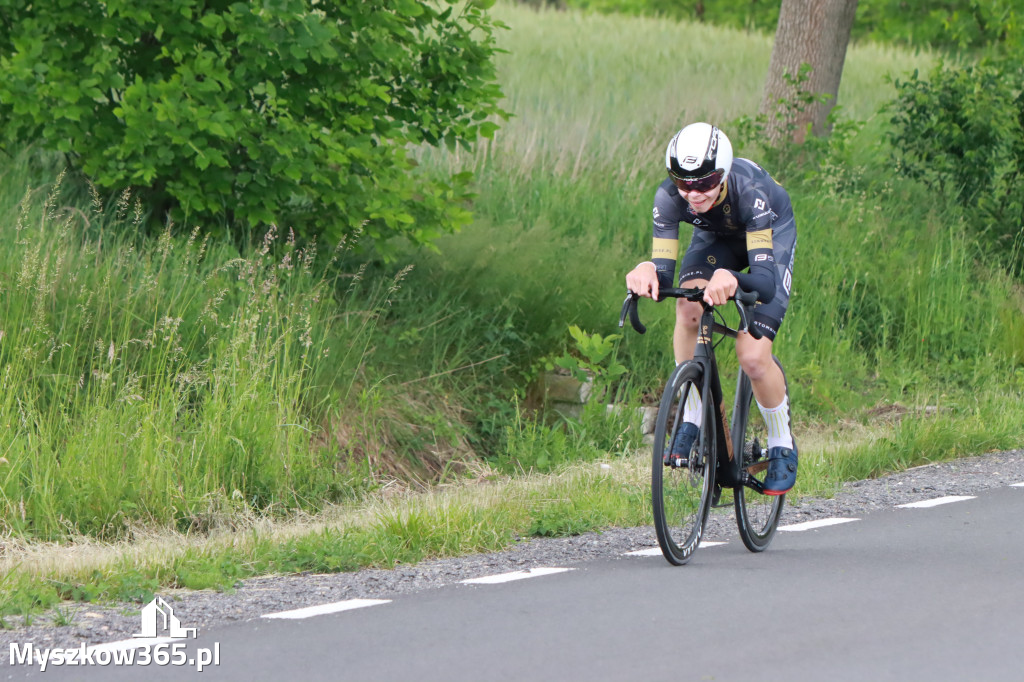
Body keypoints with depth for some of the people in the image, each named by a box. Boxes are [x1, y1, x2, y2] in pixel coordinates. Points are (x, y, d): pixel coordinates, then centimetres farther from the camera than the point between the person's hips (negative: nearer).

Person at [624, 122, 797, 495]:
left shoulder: (748, 192, -42)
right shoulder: (669, 197, -32)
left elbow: (765, 280, -47)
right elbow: (664, 271, -31)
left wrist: (733, 279, -70)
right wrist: (648, 272, -56)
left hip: (773, 233, -3)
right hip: (716, 237, 3)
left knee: (753, 356, -18)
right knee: (688, 308, -29)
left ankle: (783, 446, 8)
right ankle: (691, 421, -12)